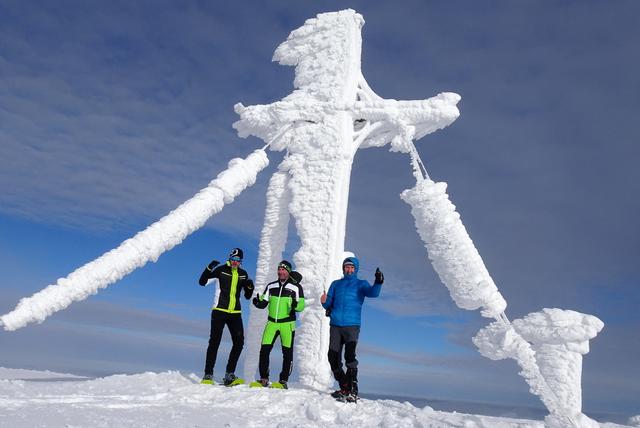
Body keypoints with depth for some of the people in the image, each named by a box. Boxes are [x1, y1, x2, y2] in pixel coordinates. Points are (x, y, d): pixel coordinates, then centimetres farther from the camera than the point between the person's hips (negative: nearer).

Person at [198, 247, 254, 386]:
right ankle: (208, 375, 1)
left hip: (235, 313, 4)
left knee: (239, 342, -2)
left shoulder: (243, 274, 11)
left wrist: (250, 287, -5)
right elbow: (202, 282, -4)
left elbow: (247, 296, 16)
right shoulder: (221, 269, -1)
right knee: (214, 342, -5)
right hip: (219, 311, -4)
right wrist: (209, 268, -20)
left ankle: (229, 375, 7)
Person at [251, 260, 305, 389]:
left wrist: (295, 305, -24)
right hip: (272, 322, 3)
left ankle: (283, 381, 11)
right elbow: (263, 303, 11)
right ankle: (264, 379, 9)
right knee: (264, 350, -3)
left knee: (287, 353, 1)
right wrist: (258, 302, -11)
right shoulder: (271, 286, 11)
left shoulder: (296, 287, 0)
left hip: (287, 323, -3)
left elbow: (301, 306, -2)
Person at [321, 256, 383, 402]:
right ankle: (344, 388, 14)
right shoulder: (336, 284, 19)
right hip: (335, 325, 4)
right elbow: (329, 304, 16)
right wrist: (324, 302, -8)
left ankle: (353, 391, -16)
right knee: (333, 357, 0)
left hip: (352, 325, -4)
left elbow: (372, 293, -10)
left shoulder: (361, 284, 10)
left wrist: (378, 283, -31)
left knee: (350, 356, -19)